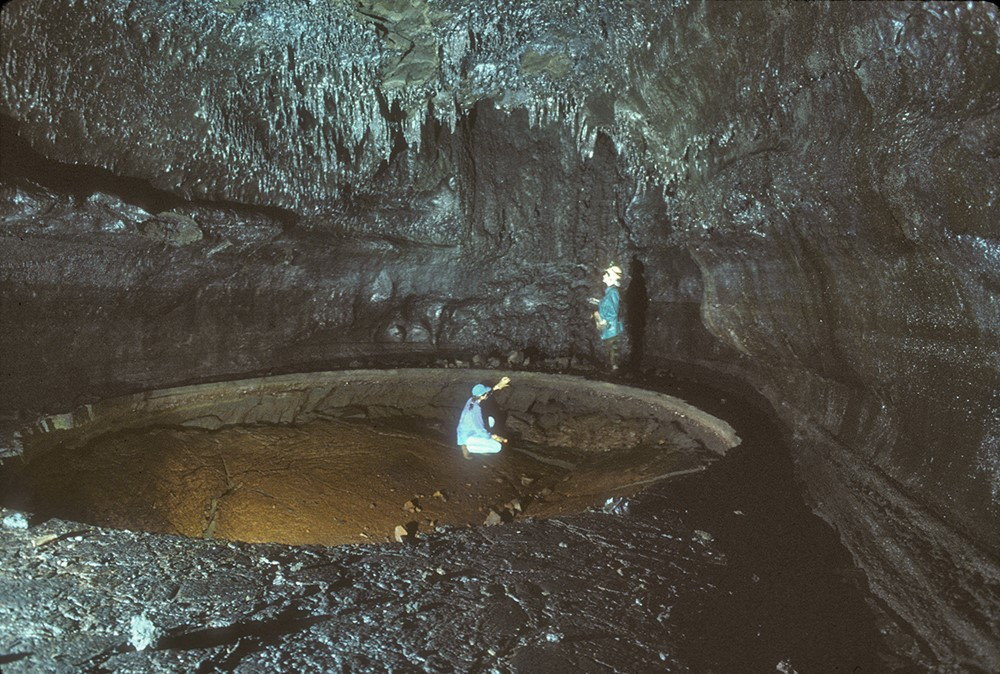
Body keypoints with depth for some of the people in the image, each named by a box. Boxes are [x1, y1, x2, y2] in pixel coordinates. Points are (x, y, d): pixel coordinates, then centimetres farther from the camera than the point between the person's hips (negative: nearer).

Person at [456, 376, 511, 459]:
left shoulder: (471, 400, -6)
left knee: (491, 420, 17)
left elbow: (486, 394, 17)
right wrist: (493, 437, -10)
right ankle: (469, 447, -3)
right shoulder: (476, 409, -30)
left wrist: (497, 386, 16)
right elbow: (480, 430, -25)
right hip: (467, 438, -9)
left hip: (464, 432, 9)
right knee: (497, 447, -10)